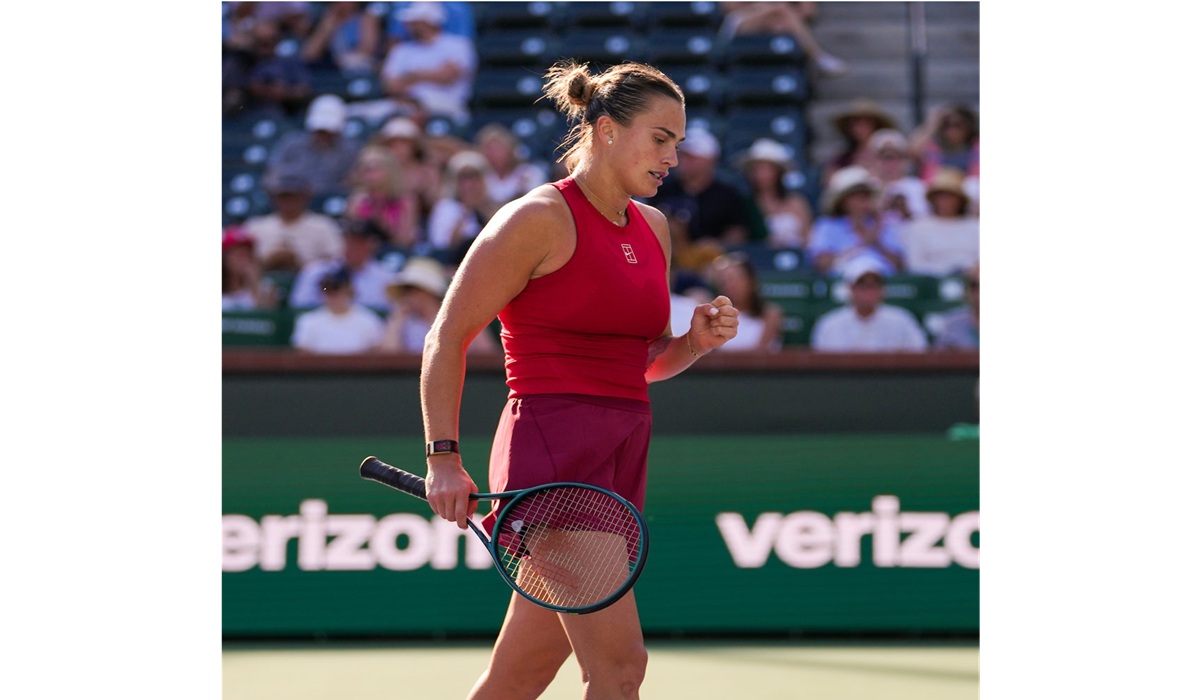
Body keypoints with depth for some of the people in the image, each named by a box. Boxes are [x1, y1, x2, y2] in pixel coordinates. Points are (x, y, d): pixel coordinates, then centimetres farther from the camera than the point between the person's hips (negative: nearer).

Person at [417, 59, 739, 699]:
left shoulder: (653, 228, 16)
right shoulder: (539, 218, -7)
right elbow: (447, 338, -6)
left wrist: (698, 340, 4)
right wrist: (444, 458, -12)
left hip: (618, 464, 8)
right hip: (553, 451, -8)